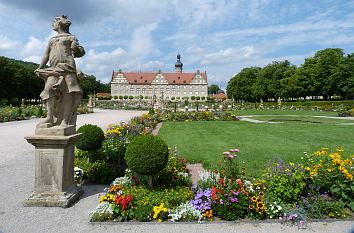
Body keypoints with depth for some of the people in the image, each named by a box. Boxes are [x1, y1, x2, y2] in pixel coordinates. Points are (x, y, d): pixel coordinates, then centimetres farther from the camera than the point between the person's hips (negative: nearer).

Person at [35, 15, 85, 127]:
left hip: (67, 66, -5)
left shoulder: (71, 37, 16)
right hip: (53, 68, 5)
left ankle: (65, 120, -18)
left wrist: (76, 48, -15)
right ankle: (50, 118, -17)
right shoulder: (52, 40, 30)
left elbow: (80, 53, 8)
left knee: (68, 92, -15)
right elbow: (46, 55, 26)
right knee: (49, 88, -17)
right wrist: (40, 68, 16)